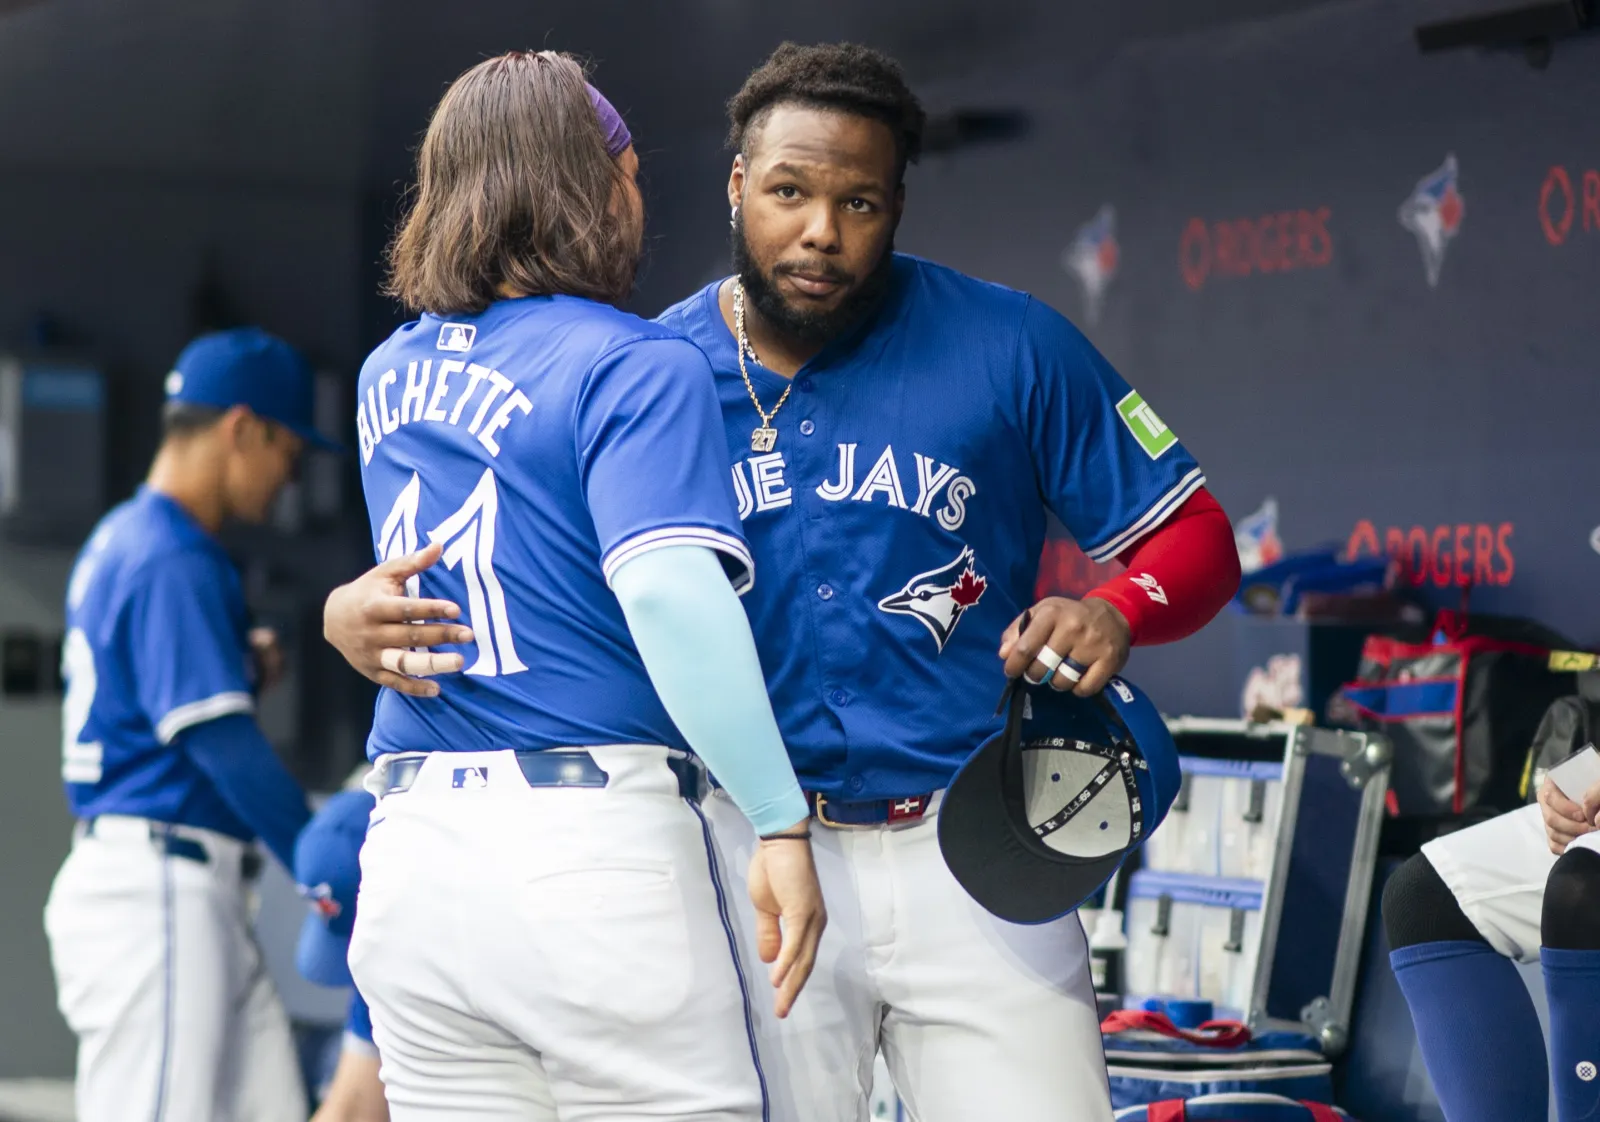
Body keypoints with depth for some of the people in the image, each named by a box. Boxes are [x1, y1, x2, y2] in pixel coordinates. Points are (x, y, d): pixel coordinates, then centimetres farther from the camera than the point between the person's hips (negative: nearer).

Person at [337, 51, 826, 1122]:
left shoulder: (388, 379, 15)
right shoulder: (636, 367, -6)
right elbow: (670, 593, -20)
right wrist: (781, 824, -19)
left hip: (409, 861, 6)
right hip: (595, 841, -6)